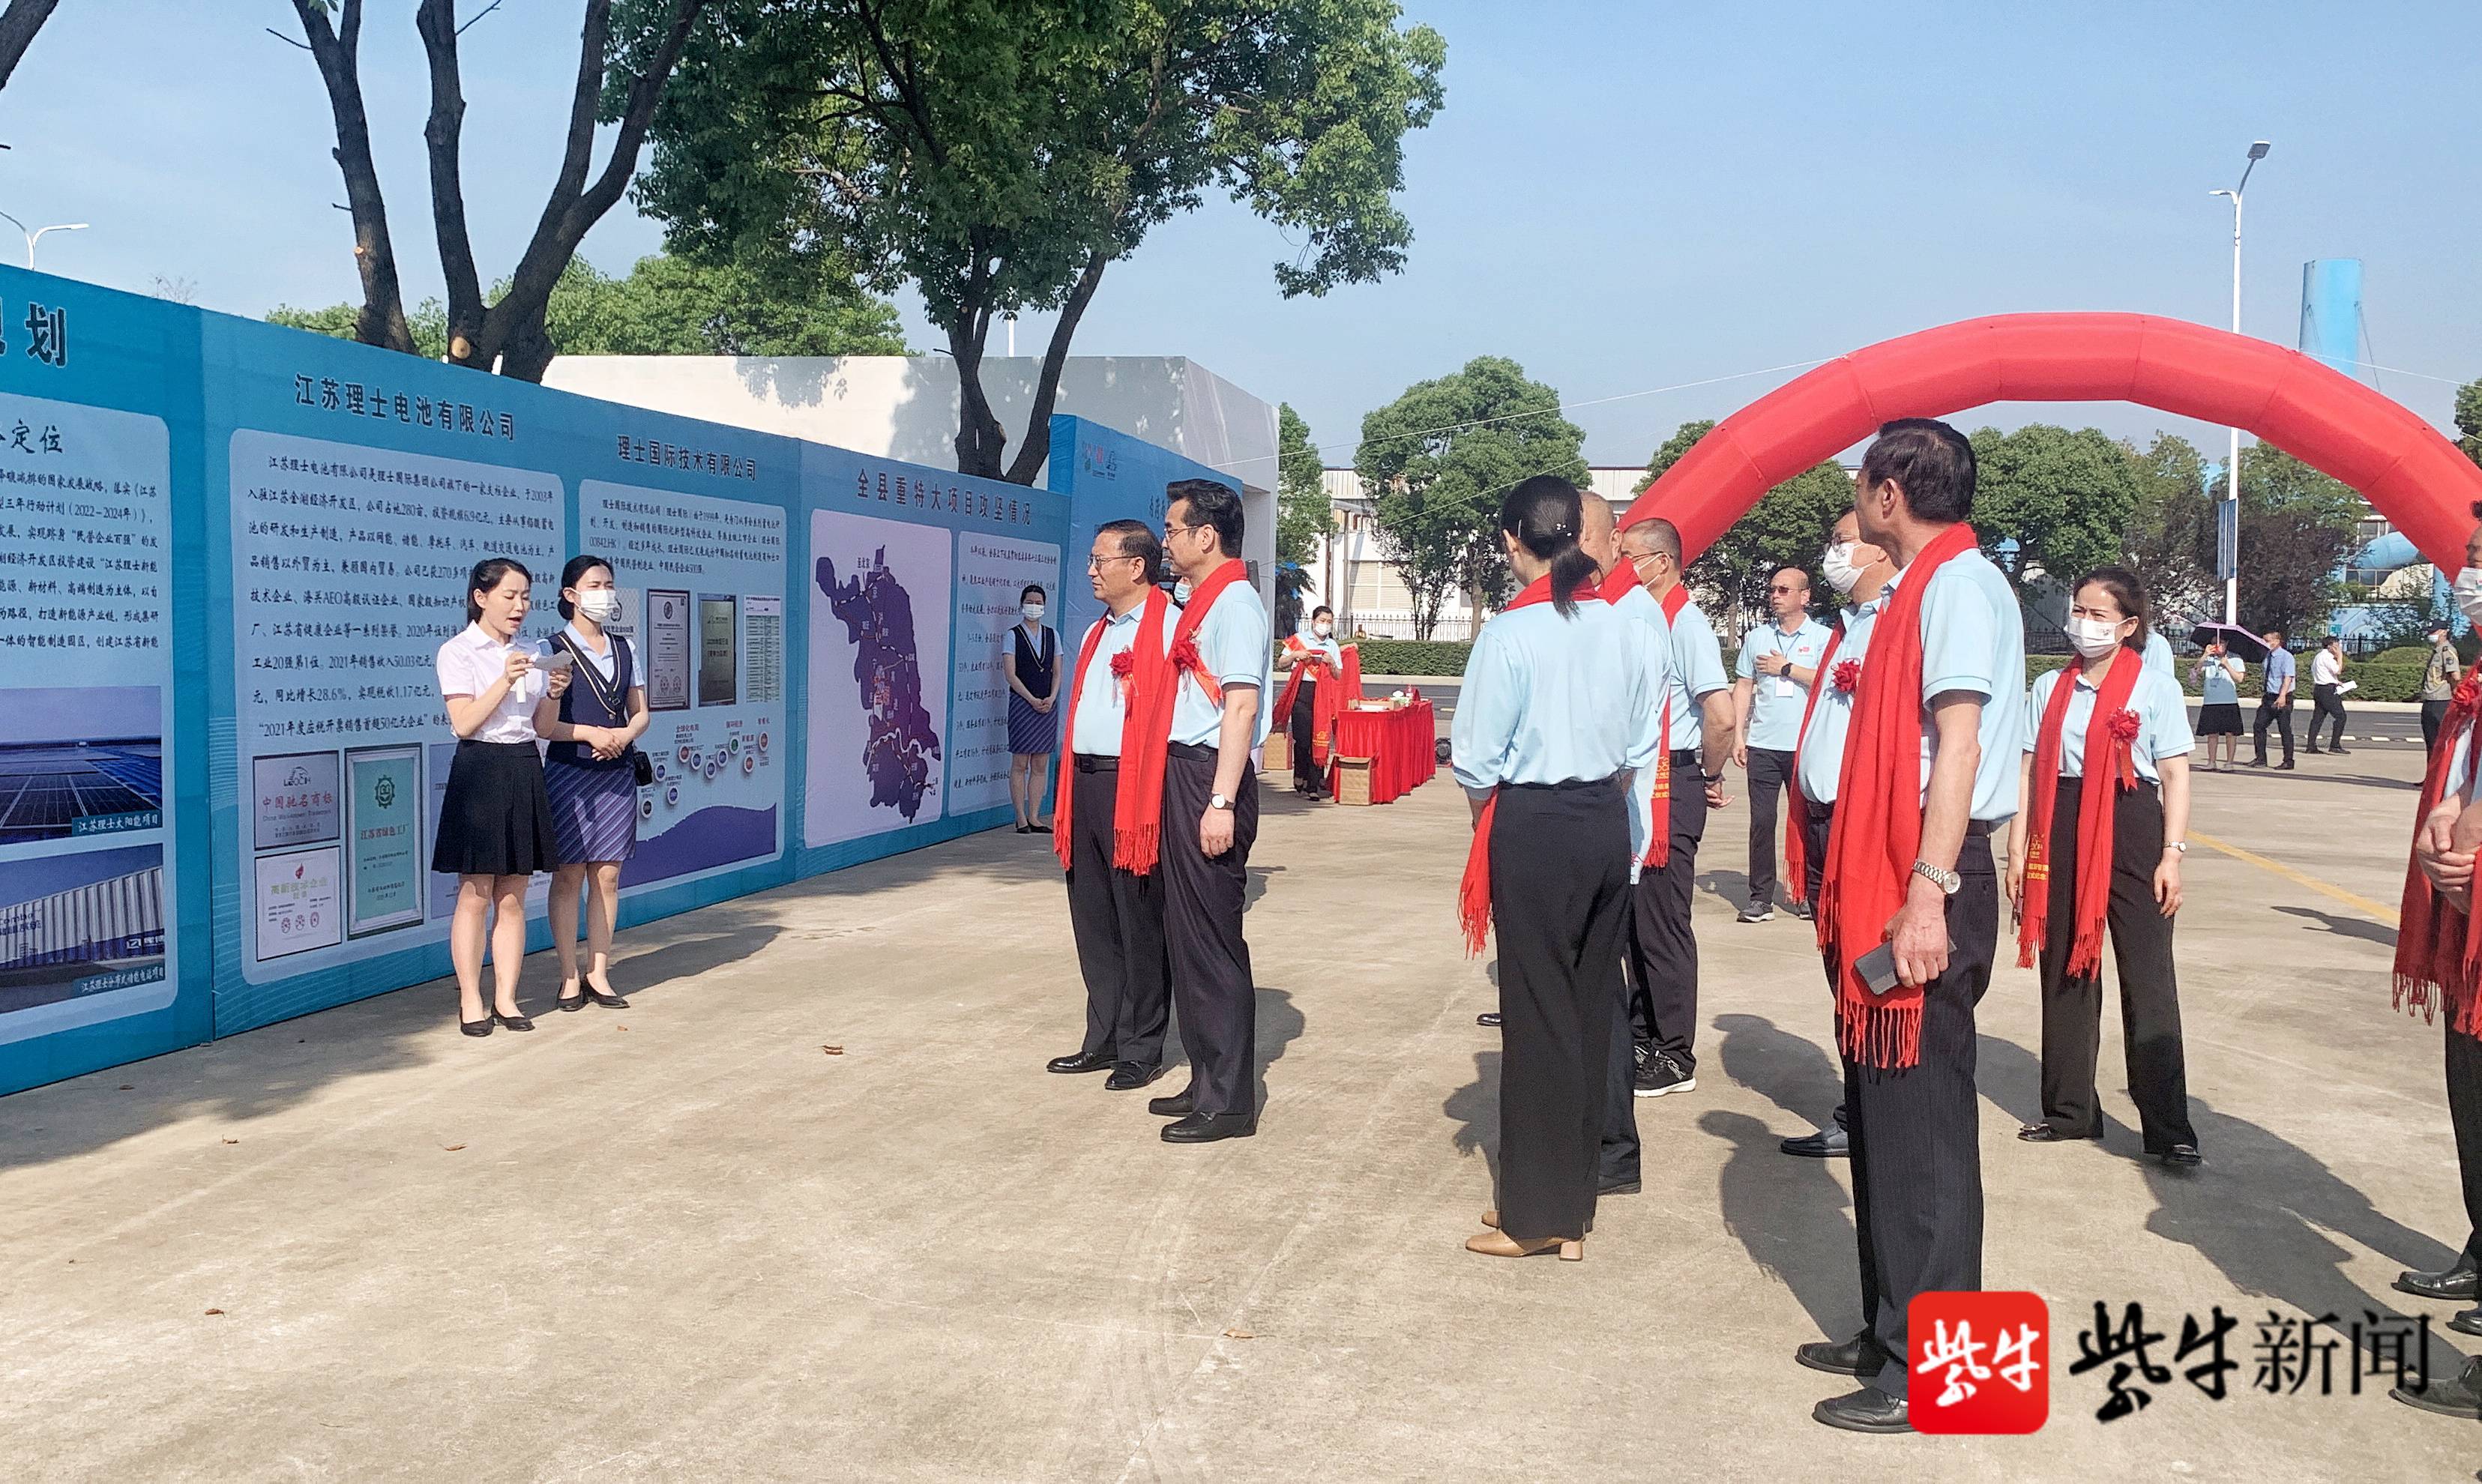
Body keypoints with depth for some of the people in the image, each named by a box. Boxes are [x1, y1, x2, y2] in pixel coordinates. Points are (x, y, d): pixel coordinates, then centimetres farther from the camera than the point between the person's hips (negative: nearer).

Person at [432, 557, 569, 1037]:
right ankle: (470, 1001, 7)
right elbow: (464, 723, -11)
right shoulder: (458, 651, -2)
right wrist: (505, 681, -19)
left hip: (525, 773, 5)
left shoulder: (531, 654, 14)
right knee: (475, 895, -2)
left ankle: (506, 998, 13)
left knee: (513, 898, 6)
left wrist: (554, 694, -4)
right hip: (480, 771, -5)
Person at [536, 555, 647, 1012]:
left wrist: (625, 735, -7)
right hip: (568, 772, -4)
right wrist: (591, 734, -17)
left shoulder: (626, 650, 13)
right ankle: (570, 977, 8)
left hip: (617, 771, 4)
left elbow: (640, 713, 13)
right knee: (568, 876, 0)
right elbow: (543, 724, -7)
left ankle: (598, 973, 12)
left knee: (608, 875, 4)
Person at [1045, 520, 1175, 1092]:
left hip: (1134, 787, -9)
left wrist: (1159, 792, -19)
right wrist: (1069, 797, 18)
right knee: (1093, 920, 14)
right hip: (1085, 784, 9)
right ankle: (1103, 1039, 24)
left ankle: (1141, 1049, 10)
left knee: (1140, 926, 0)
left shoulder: (1170, 628, -9)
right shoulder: (1097, 633, 19)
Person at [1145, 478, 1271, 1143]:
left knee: (1212, 940, -4)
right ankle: (1207, 1079, 26)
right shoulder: (1200, 602, 15)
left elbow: (1241, 707, -18)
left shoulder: (1235, 602, -12)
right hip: (1183, 773, 10)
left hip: (1212, 777, -10)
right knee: (1186, 935, 14)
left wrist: (1221, 802, -22)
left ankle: (1228, 1100, 6)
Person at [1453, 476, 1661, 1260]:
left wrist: (1487, 815, 8)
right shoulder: (1626, 626, 2)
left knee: (1536, 1012, 2)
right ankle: (1576, 1203, 24)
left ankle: (1534, 1215, 11)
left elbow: (1476, 758, -10)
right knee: (1592, 1006, 13)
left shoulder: (1510, 631, -14)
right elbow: (1641, 744, 9)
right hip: (1608, 821, 6)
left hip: (1534, 826, -6)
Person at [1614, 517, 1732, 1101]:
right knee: (1633, 916, 16)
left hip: (1670, 786, -9)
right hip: (1634, 784, 9)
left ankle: (1674, 1057, 8)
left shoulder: (1685, 623, -15)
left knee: (1661, 922, -2)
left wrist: (1711, 777, -11)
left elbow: (1721, 715, -24)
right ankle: (1643, 1036, 29)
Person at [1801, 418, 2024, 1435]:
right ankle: (1893, 1331, 28)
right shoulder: (1918, 587, 16)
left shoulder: (1958, 583, -12)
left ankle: (1930, 1371, 6)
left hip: (1928, 887, -10)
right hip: (1888, 877, 10)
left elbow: (1959, 746, -21)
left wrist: (1927, 895, -27)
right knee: (1883, 1116, 16)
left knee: (1920, 1125, -4)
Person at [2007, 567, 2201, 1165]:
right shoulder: (2050, 688, 10)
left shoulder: (2156, 688, 0)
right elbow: (2029, 772, 9)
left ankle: (2168, 1129, 3)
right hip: (2061, 831, 4)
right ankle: (2069, 1109, 20)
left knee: (2148, 979, -2)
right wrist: (2018, 852, 4)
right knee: (2064, 971, 9)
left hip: (2131, 830, -4)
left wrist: (2172, 854, -10)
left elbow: (2175, 777, -3)